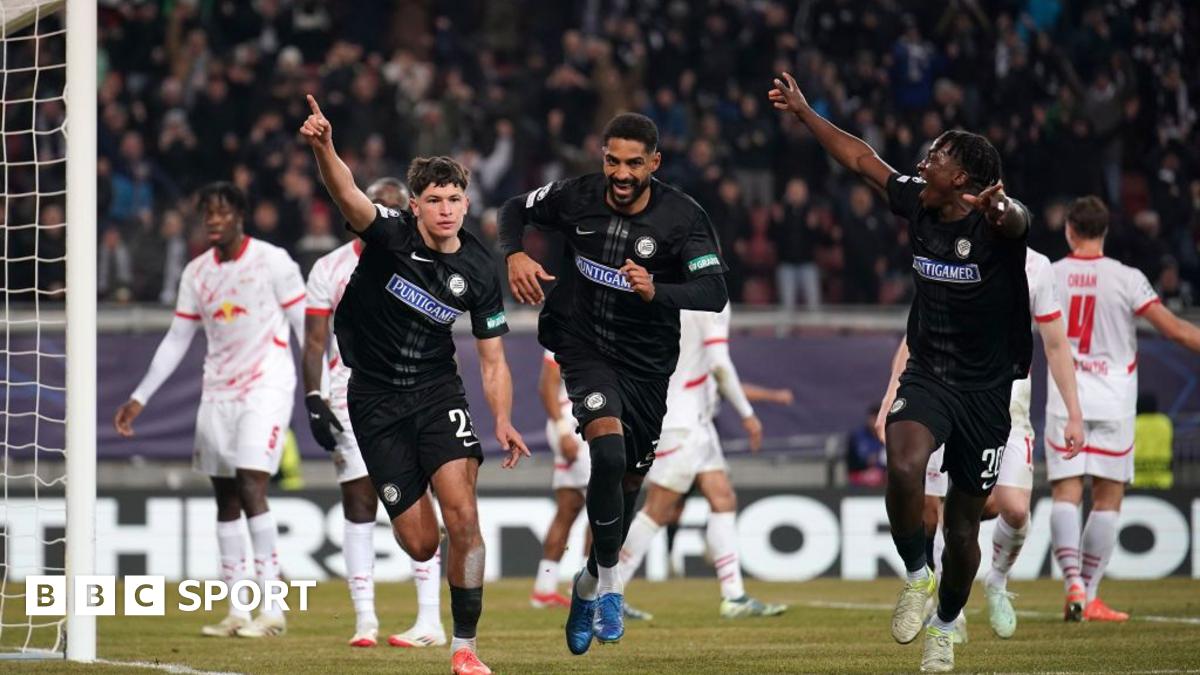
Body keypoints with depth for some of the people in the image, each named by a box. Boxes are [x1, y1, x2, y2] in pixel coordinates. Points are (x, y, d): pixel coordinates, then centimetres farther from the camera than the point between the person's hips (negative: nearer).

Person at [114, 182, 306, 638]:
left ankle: (273, 608, -14)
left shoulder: (272, 261, -6)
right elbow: (176, 340, 15)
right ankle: (237, 612, 9)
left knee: (250, 486, -17)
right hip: (218, 392, 6)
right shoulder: (196, 272, 10)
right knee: (225, 498, 4)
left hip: (265, 387, -6)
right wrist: (140, 398, 11)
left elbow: (306, 326, -4)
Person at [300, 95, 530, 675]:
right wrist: (323, 149, -55)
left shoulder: (478, 272, -5)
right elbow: (348, 196, -34)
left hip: (439, 392, 2)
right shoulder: (391, 235, -13)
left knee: (463, 518, -18)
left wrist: (503, 421, -15)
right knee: (420, 545, -2)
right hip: (375, 399, -2)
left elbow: (493, 360, 2)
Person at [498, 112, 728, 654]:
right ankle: (609, 581, -11)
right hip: (584, 345, -2)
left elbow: (715, 293, -25)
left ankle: (590, 583, 38)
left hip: (647, 362, 2)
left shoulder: (682, 218, -16)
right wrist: (515, 254, -13)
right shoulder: (577, 197, -11)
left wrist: (656, 290, -43)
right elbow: (517, 209, 8)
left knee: (629, 477, 13)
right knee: (608, 450, -26)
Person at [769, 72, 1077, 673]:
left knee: (963, 525, 8)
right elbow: (860, 159, 12)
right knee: (903, 469, -28)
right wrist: (803, 112, 18)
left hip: (986, 388, -3)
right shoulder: (918, 204, -2)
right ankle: (916, 579, -5)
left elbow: (1014, 220, -43)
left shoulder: (994, 223, -18)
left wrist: (998, 210, -68)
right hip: (927, 374, 3)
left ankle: (945, 626, 32)